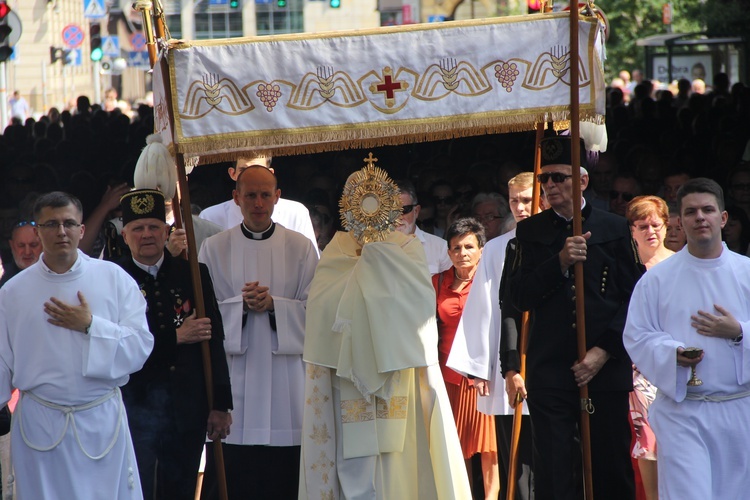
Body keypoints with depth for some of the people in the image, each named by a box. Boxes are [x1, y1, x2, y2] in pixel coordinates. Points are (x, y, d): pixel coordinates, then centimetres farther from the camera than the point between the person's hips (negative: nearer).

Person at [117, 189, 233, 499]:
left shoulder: (193, 274, 7)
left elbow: (214, 341, 5)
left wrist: (220, 405, 1)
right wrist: (176, 337, -13)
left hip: (188, 408, 3)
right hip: (135, 402, -3)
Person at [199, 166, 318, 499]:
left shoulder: (300, 247, 6)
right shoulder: (214, 248, 6)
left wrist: (273, 305, -13)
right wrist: (241, 305, -13)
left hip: (285, 367, 0)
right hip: (232, 369, 0)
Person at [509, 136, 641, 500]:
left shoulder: (614, 229, 6)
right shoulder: (531, 231, 9)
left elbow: (633, 298, 3)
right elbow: (520, 297, 0)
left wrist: (604, 351, -7)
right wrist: (560, 261, -13)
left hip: (605, 370, 0)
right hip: (549, 371, 1)